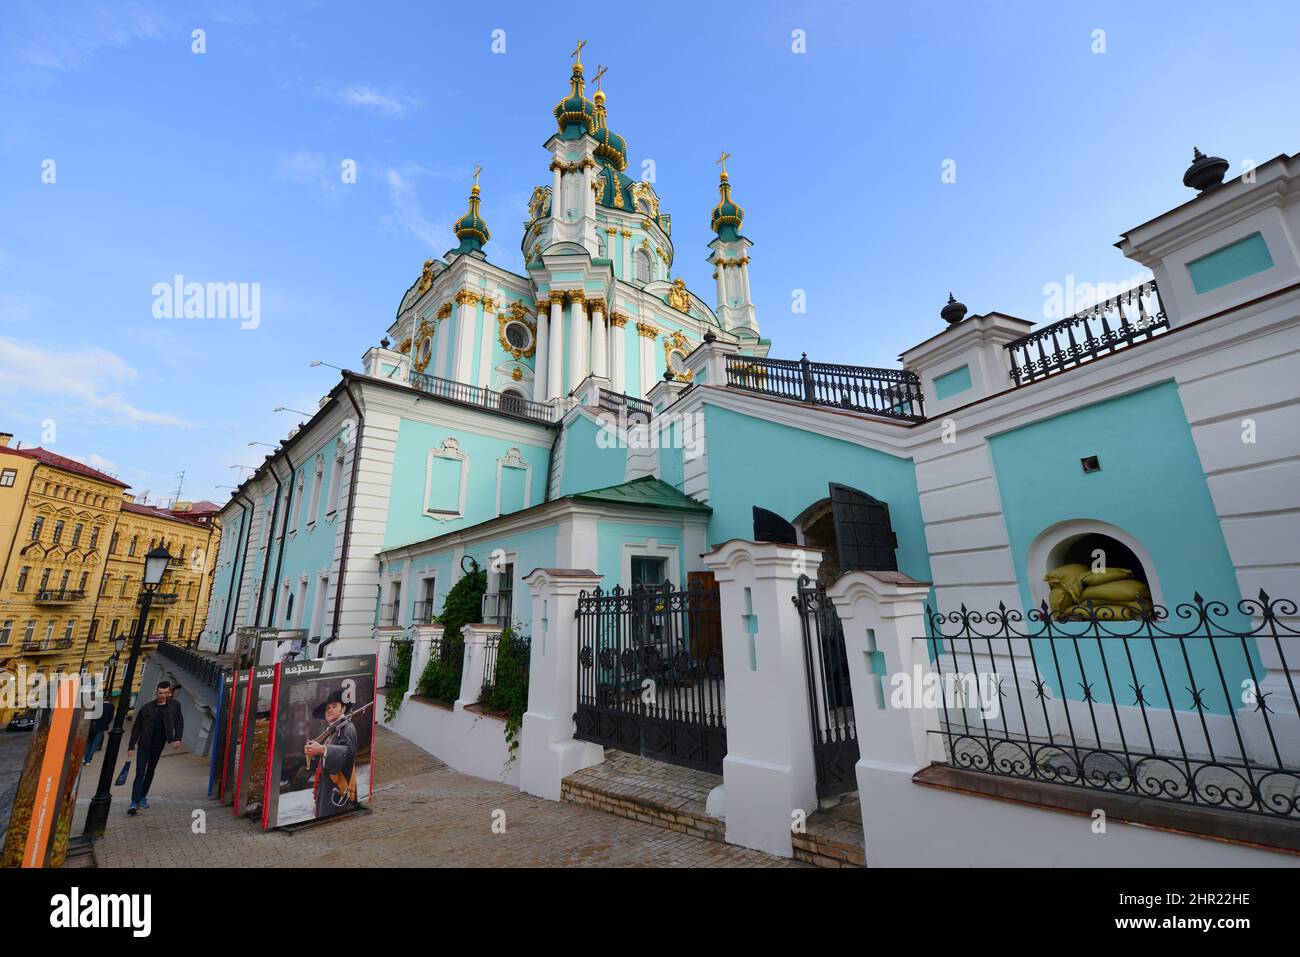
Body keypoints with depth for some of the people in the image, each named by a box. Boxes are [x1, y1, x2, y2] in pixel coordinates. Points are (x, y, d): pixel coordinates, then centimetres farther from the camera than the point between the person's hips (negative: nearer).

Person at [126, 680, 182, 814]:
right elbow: (136, 728, 2)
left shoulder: (174, 706, -2)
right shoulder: (147, 708, -4)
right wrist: (131, 746, -3)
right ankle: (135, 803, -5)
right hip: (144, 746, -2)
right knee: (140, 774, -7)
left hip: (158, 747, 2)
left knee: (150, 773, 14)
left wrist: (177, 738, -15)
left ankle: (143, 796, 29)